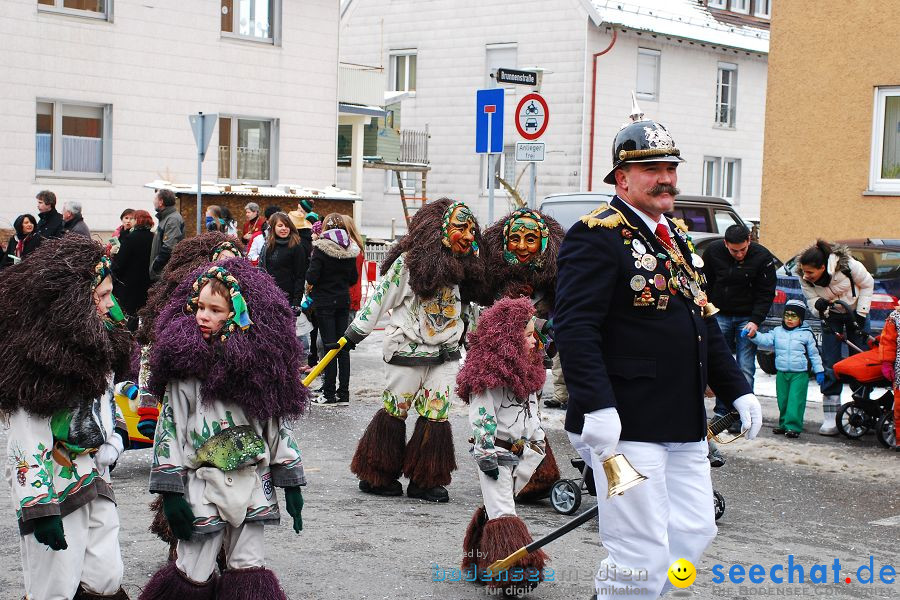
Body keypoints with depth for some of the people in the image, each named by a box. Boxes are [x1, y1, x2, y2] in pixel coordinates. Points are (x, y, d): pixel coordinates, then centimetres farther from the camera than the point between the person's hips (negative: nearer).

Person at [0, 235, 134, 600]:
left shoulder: (99, 341, 8)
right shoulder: (34, 352, -19)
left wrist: (112, 444, 9)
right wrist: (39, 509, -21)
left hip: (95, 482, 8)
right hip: (52, 487, -7)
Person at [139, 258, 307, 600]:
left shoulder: (260, 362, 0)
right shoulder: (185, 362, -6)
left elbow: (278, 422, 6)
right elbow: (169, 427, -5)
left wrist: (290, 481, 5)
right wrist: (170, 491, -8)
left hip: (252, 483, 2)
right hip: (202, 482, -2)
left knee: (250, 572, 9)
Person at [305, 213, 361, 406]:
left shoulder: (321, 248, -13)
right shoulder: (350, 250, 3)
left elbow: (312, 277, -16)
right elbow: (354, 278, 10)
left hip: (325, 302, -5)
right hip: (343, 301, 5)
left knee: (330, 346, -2)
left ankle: (329, 393, 1)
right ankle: (343, 393, 9)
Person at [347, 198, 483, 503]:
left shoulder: (463, 267, 7)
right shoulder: (408, 262, -11)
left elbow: (469, 305, 23)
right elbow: (381, 297, -7)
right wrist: (356, 331, -5)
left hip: (446, 354, 5)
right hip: (408, 351, -5)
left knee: (436, 416, 2)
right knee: (394, 412, 2)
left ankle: (426, 481, 10)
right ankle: (376, 476, 14)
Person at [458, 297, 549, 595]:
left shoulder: (527, 371, 12)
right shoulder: (489, 375, -18)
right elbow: (481, 416, -20)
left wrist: (538, 440, 24)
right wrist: (485, 453, -21)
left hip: (520, 452, 9)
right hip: (496, 453, -9)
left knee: (497, 506, 14)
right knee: (503, 512, -10)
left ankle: (481, 562, 23)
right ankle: (513, 569, -14)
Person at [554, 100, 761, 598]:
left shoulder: (678, 240, 18)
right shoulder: (597, 236, -11)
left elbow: (705, 323, 23)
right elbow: (574, 327, -20)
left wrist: (737, 390, 16)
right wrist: (596, 406, -28)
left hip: (684, 426, 9)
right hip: (626, 425, -9)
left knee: (695, 531, 14)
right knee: (643, 556, -6)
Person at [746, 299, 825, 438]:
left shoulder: (806, 333, 2)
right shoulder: (777, 331, 9)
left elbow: (814, 354, 6)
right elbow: (765, 340, -1)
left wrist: (819, 371, 5)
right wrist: (753, 335, -19)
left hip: (800, 374, -4)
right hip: (781, 373, 4)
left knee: (795, 400, -9)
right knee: (782, 400, 9)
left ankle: (793, 426, -9)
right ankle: (784, 424, 20)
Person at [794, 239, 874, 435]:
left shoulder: (846, 265, -29)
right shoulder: (803, 276, -23)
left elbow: (867, 284, -12)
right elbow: (811, 299, -11)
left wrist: (861, 313, -13)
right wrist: (818, 304, -35)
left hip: (855, 312, -1)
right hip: (831, 316, 1)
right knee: (830, 365, -8)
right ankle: (830, 419, -8)